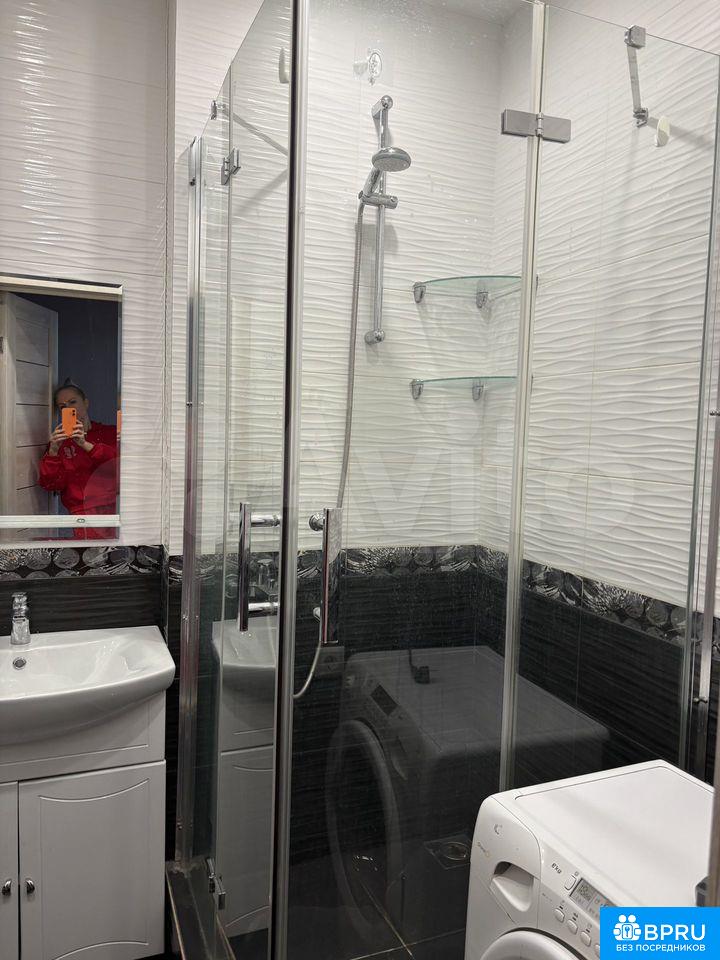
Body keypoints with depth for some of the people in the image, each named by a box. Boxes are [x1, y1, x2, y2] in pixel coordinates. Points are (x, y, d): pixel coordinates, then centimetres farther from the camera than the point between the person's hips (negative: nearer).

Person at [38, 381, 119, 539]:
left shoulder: (110, 433, 14)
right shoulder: (58, 442, 16)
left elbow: (120, 464, -5)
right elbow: (50, 484, 3)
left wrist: (86, 445, -12)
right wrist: (53, 451, -11)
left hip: (114, 506, 0)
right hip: (83, 513, 0)